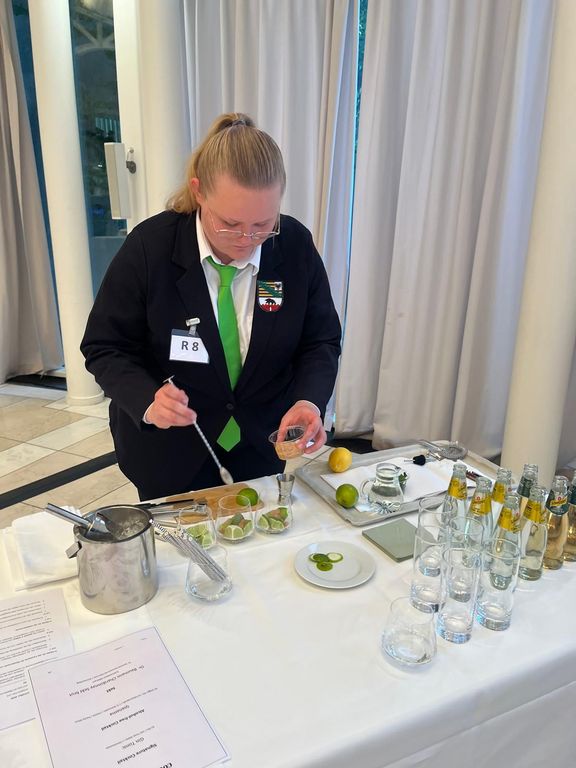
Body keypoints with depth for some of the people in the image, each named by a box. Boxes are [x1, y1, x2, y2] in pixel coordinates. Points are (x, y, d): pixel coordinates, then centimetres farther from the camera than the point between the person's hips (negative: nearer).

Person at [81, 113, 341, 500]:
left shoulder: (296, 245, -15)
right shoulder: (149, 246, -20)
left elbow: (321, 341, -7)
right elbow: (105, 347, -13)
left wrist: (309, 401, -27)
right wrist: (147, 400, -32)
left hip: (266, 434, 2)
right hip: (169, 440, -1)